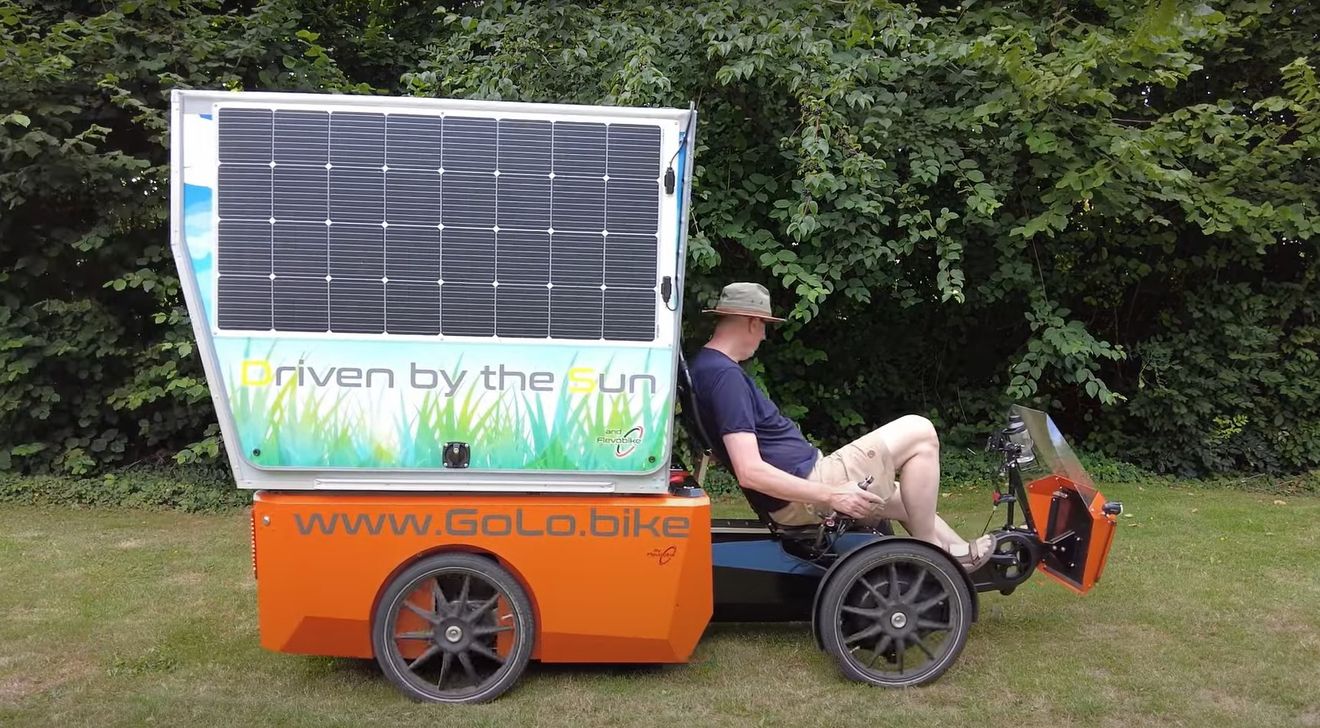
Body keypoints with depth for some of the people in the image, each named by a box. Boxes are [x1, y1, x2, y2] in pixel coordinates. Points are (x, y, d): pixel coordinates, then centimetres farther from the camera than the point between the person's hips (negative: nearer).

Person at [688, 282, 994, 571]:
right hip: (804, 491, -11)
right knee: (920, 433, -5)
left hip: (794, 491, 11)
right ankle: (931, 552, 6)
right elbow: (750, 472, -28)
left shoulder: (703, 367, 11)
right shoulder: (725, 375, -21)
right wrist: (831, 495, -24)